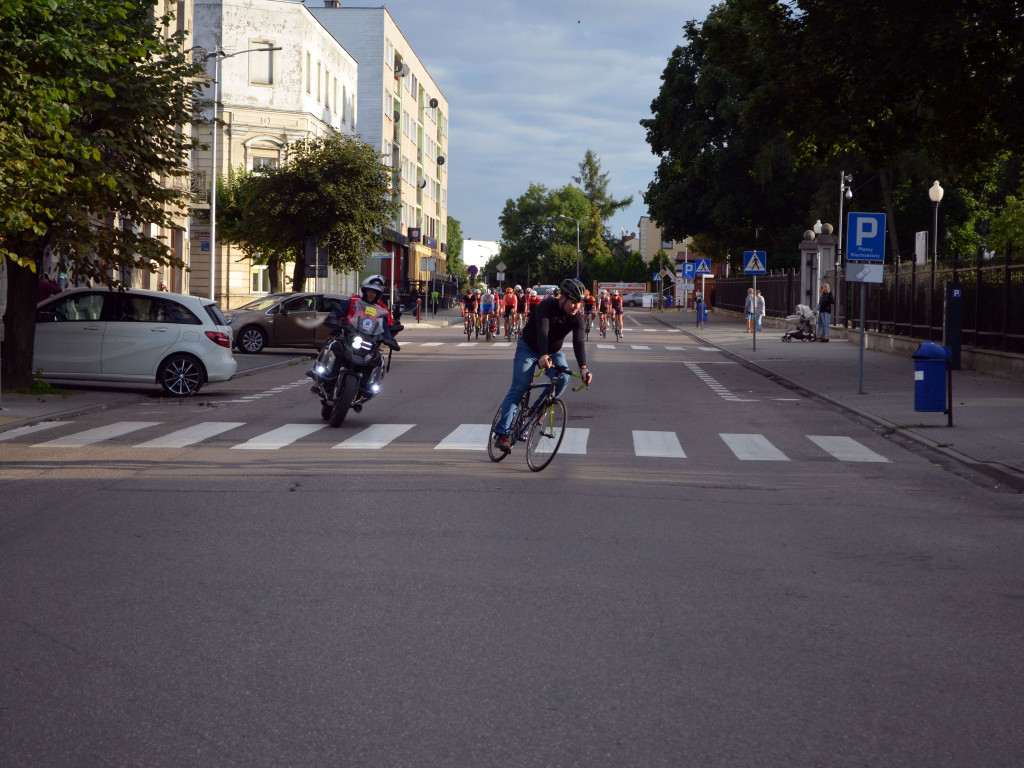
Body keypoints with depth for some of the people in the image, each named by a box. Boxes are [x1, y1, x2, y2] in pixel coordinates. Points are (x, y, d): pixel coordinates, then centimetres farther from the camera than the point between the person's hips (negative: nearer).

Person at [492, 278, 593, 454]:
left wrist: (583, 367, -45)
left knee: (563, 378, -25)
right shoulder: (546, 306, -28)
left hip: (553, 352, 4)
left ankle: (539, 407, -1)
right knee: (518, 388, -16)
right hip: (529, 349, -4)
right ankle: (502, 433, -19)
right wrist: (544, 356, -60)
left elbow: (579, 342, -28)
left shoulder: (577, 317, -16)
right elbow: (542, 331, -43)